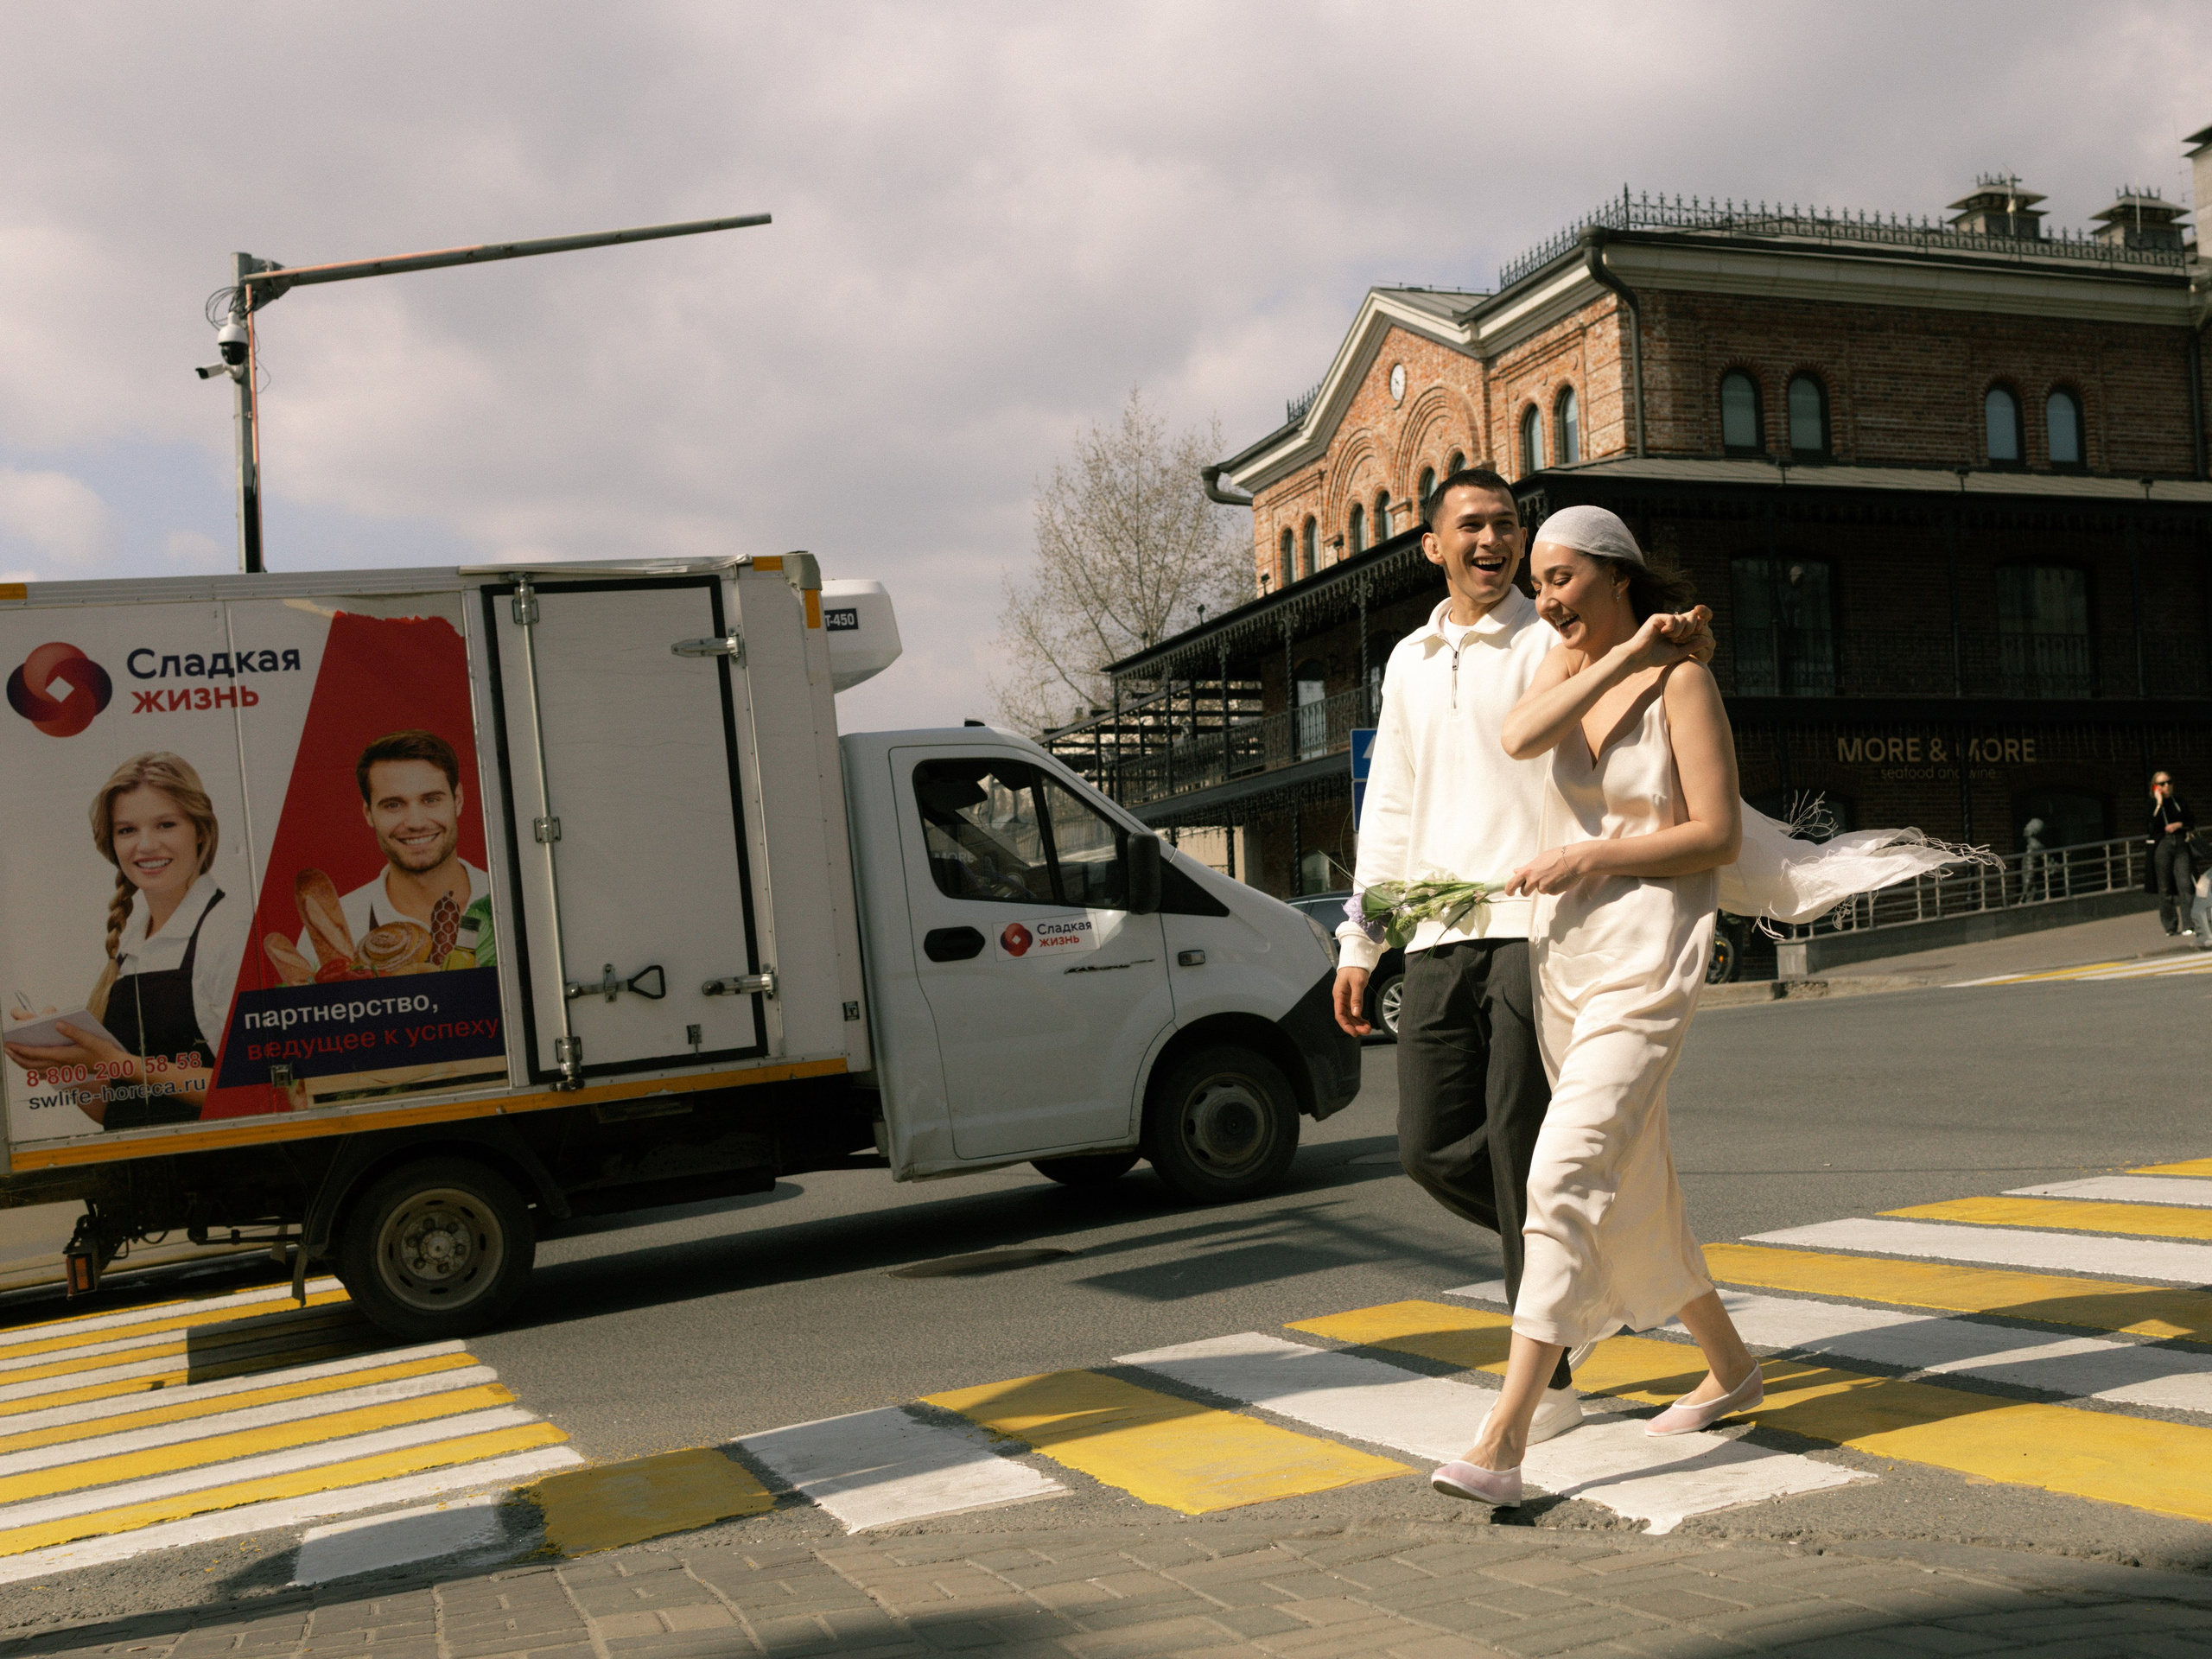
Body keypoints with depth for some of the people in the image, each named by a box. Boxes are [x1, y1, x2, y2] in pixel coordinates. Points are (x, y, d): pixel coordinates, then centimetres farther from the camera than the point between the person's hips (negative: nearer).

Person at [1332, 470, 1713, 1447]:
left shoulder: (1557, 642, 3)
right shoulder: (1409, 660, 20)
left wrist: (1688, 643, -30)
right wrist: (1360, 938, 18)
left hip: (1537, 924, -5)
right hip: (1441, 937, 6)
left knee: (1518, 1139, -7)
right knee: (1431, 1147, 3)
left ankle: (1546, 1378, 3)